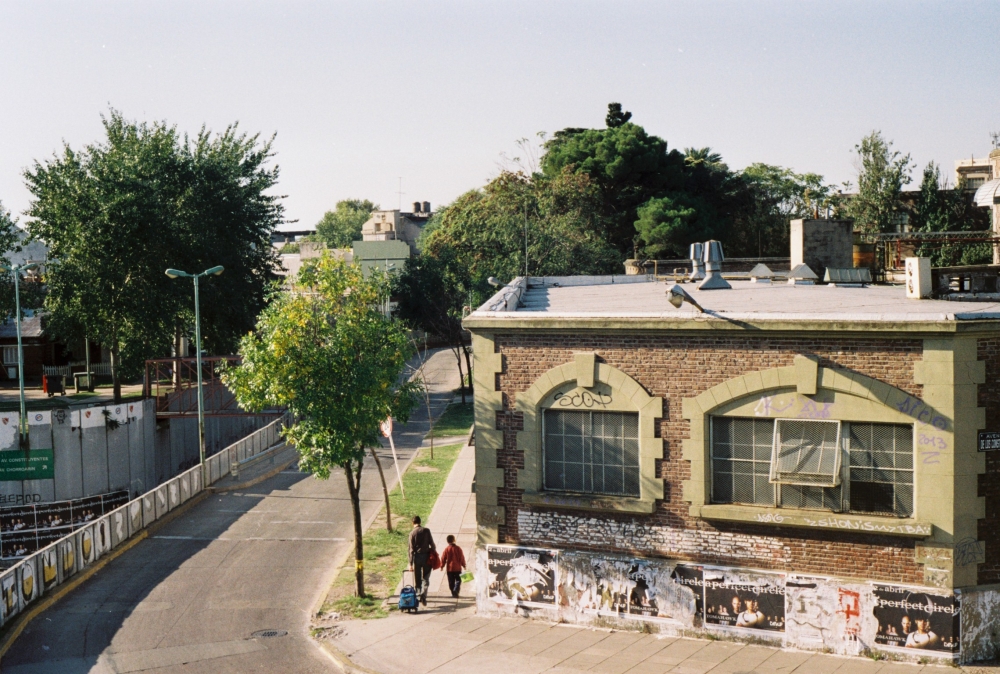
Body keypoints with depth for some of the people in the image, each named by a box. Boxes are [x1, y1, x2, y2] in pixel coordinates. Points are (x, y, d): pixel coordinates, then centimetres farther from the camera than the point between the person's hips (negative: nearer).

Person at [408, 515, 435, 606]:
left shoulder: (412, 533, -7)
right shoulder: (426, 531, -3)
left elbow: (411, 549, -8)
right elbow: (432, 544, -2)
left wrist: (410, 563, -6)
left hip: (417, 557, -1)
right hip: (426, 557, 1)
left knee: (417, 579, 12)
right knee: (425, 578, 5)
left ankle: (418, 595, 15)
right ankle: (423, 594, -15)